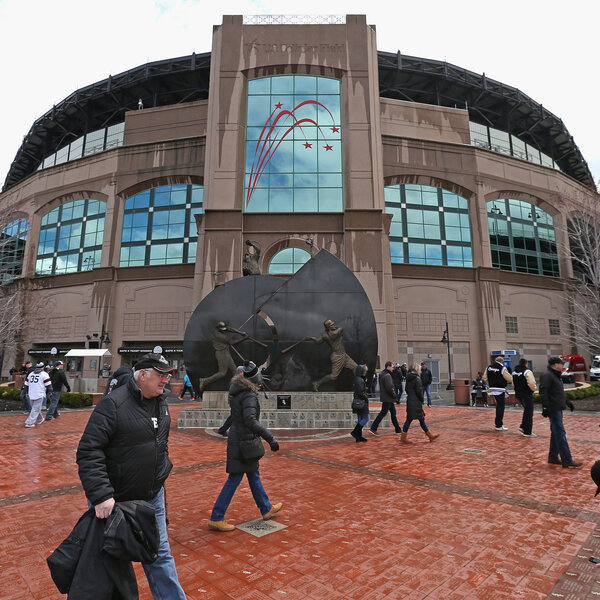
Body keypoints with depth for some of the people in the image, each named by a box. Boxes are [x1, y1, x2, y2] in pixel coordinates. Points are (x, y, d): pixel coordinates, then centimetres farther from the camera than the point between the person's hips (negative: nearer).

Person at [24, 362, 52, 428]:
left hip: (31, 394, 6)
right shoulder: (44, 374, -5)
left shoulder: (30, 374, 14)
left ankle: (39, 420, 35)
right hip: (39, 395, -6)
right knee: (36, 409, 0)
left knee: (35, 408, 20)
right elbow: (48, 385, -8)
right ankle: (29, 423, -5)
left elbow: (26, 384, 15)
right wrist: (48, 392, 8)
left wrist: (28, 393, 25)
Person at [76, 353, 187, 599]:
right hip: (114, 500, -6)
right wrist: (101, 495, -29)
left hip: (152, 497, 6)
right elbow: (88, 451, -24)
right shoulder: (113, 403, -21)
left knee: (159, 555, 15)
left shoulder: (161, 403, 4)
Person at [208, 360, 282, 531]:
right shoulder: (249, 396, -23)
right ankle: (216, 519, 13)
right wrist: (270, 438, -34)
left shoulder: (236, 391, 5)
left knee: (254, 474, 19)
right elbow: (250, 421, -33)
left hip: (237, 438, 10)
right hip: (244, 442, -10)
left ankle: (266, 509, 34)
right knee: (234, 479, 1)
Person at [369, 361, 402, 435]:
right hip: (387, 398, -10)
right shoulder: (387, 375, -20)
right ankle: (373, 428, 1)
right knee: (383, 413, -4)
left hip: (388, 399, 10)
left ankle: (398, 429, 23)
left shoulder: (382, 374, 11)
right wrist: (394, 395, -12)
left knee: (393, 412, 15)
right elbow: (389, 387, -27)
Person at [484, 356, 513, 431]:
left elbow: (485, 378, 10)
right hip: (500, 389, -7)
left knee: (499, 405, 22)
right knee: (500, 407, 0)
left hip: (492, 389, 7)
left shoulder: (489, 367, 8)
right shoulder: (502, 368, -12)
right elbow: (509, 379, -10)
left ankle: (497, 422, 26)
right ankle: (499, 426, 3)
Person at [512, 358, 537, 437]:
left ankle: (523, 427, 20)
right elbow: (531, 383, -23)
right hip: (527, 394, -8)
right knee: (529, 413, 2)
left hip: (518, 394, 8)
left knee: (526, 410, 23)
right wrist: (533, 389, -4)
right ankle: (527, 432, 7)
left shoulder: (514, 371, 10)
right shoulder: (527, 371, -15)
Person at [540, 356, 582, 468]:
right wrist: (546, 407, -26)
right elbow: (543, 392, -21)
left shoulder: (556, 375, 18)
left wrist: (567, 402, 27)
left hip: (558, 408, 11)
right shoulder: (546, 375, -15)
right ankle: (567, 460, -5)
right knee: (560, 433, -8)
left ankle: (553, 457, 22)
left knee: (556, 433, 14)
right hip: (553, 409, -11)